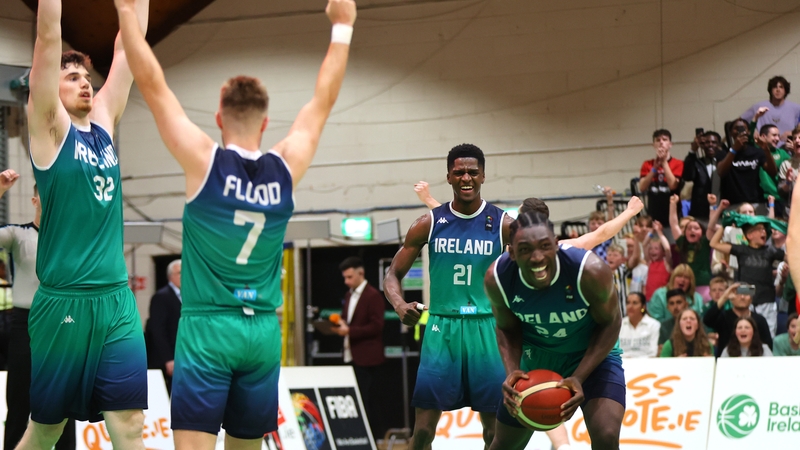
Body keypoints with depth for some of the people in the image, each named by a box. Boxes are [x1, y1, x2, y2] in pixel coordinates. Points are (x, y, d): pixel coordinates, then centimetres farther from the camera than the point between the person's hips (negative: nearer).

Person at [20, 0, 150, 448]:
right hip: (64, 304, -4)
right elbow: (48, 37, -9)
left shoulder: (104, 123, 13)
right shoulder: (50, 127, -1)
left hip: (118, 300, 4)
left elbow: (128, 46, 13)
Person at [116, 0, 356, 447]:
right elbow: (324, 99, 14)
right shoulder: (286, 168, 2)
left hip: (207, 327, -4)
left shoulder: (205, 161, -8)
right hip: (263, 331, 4)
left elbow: (152, 84, -5)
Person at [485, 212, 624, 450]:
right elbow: (507, 329, -6)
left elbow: (610, 323, -18)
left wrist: (579, 378, -28)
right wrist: (512, 371, -25)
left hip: (594, 352, -3)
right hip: (537, 355, 3)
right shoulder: (497, 278, -26)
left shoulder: (590, 271, -36)